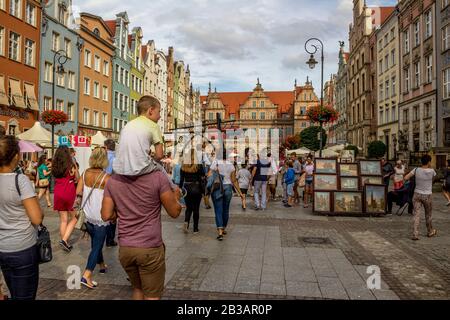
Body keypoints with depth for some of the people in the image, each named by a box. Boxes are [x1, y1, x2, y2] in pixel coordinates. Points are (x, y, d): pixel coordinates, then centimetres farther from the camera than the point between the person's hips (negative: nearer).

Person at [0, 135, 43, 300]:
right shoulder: (20, 180, -19)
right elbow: (37, 219, -19)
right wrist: (37, 207, 0)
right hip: (23, 249, -6)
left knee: (14, 295, 22)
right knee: (25, 296, 8)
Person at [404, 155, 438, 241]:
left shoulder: (416, 170, -7)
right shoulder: (432, 171, -10)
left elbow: (406, 178, -10)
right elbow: (434, 178, 11)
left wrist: (411, 179, 10)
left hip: (417, 194, 1)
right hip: (427, 195, -1)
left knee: (416, 215, 1)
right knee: (428, 215, 17)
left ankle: (415, 234, -5)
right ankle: (430, 232, 36)